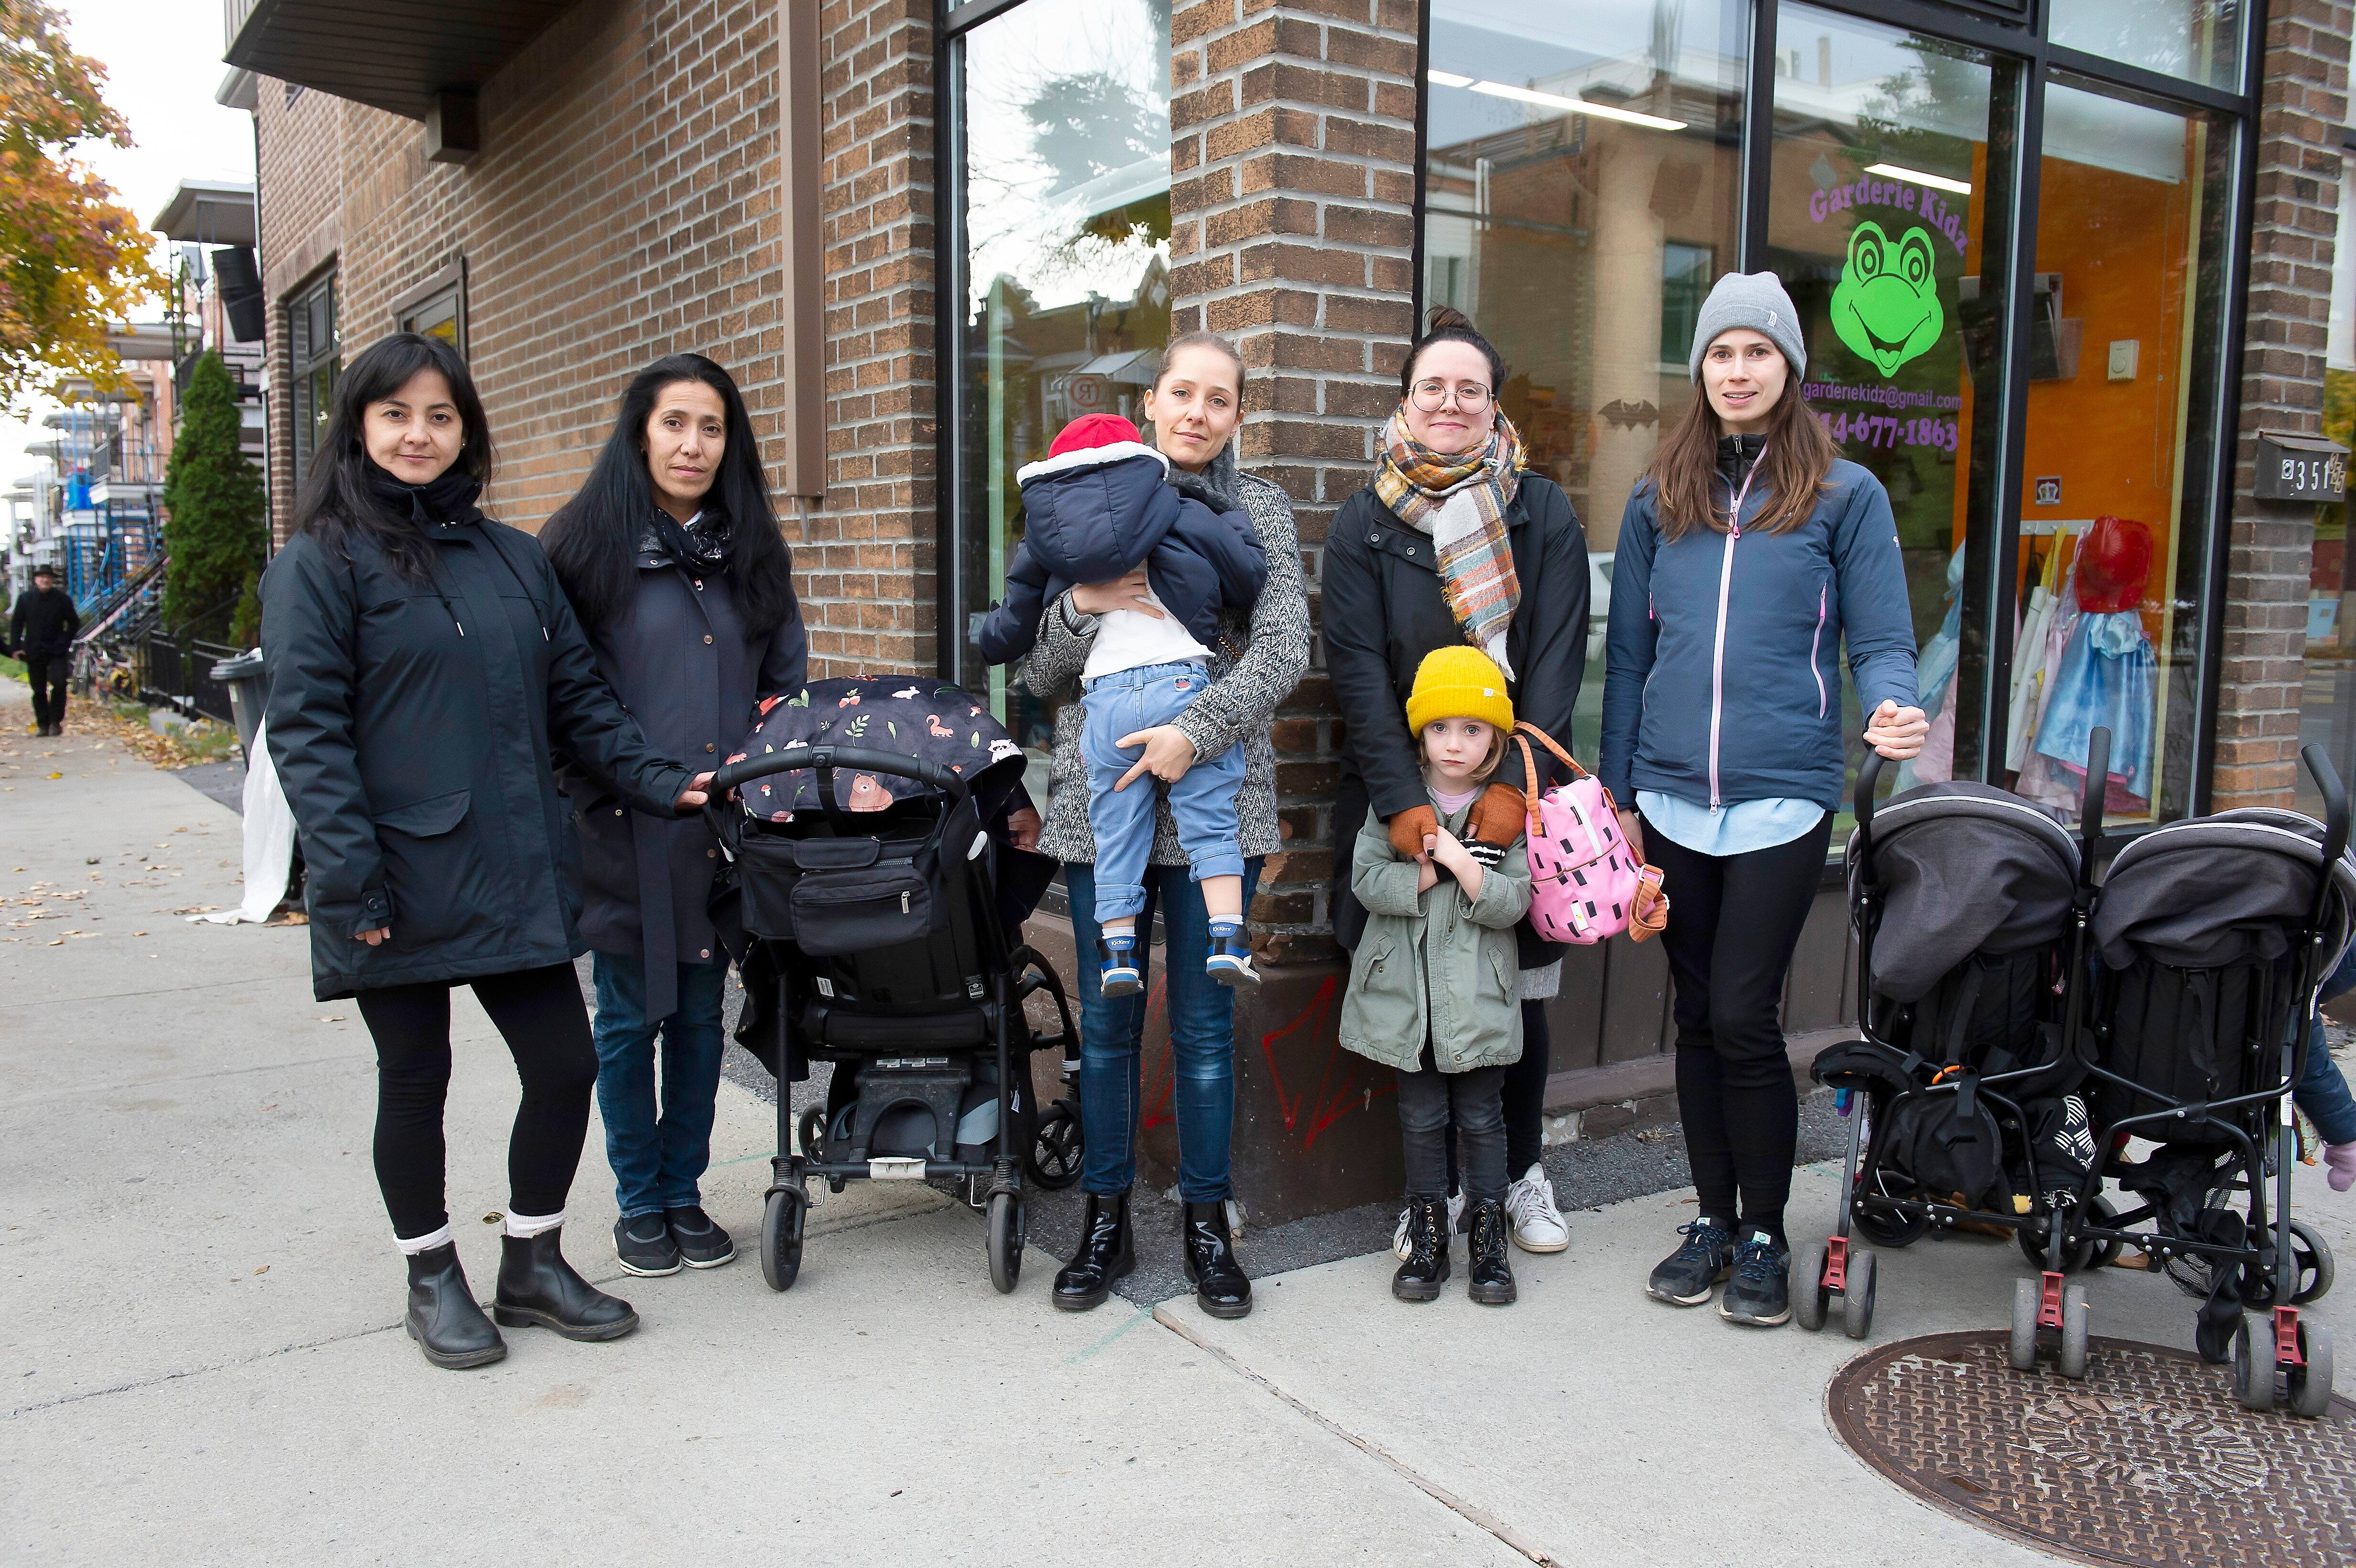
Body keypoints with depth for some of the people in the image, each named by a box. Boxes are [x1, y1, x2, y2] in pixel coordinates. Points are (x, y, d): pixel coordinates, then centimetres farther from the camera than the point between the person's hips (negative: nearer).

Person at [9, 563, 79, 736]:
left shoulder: (63, 598, 0)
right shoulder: (25, 598, 4)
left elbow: (74, 623, 8)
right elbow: (16, 624, 9)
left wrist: (64, 643, -1)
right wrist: (16, 647, 1)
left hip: (57, 652, -2)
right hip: (34, 653, 2)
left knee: (59, 684, -16)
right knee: (39, 691, 6)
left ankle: (56, 721, -3)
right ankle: (43, 725, 14)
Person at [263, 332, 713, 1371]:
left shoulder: (514, 559, 13)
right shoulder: (321, 563, -4)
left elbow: (576, 695, 14)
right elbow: (307, 731, -10)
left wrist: (657, 782, 2)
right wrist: (350, 878, -17)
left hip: (518, 874, 5)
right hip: (402, 883, -4)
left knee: (565, 1064, 5)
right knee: (415, 1081, 9)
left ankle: (533, 1264, 27)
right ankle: (432, 1282, 29)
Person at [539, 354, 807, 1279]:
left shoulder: (752, 550, 9)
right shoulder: (585, 546, -3)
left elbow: (789, 679, 16)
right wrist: (604, 798, -9)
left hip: (724, 829, 4)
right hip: (626, 835, -3)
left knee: (702, 1014, 12)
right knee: (631, 1018, 7)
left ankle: (684, 1192, 26)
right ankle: (637, 1204, 23)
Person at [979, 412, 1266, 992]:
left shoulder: (1043, 541, 14)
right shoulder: (1181, 515, 7)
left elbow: (1009, 634, 20)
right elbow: (1250, 576, 8)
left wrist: (984, 630, 44)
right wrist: (1234, 524, 28)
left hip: (1104, 700, 2)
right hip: (1181, 684, -2)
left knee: (1116, 837, 12)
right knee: (1210, 821, 6)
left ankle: (1118, 957, 14)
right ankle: (1227, 943, 0)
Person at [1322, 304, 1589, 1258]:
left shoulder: (1544, 515, 5)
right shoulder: (1364, 523, 4)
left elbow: (1557, 661, -4)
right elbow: (1358, 667, -5)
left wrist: (1517, 784, -16)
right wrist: (1402, 799, -17)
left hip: (1520, 796, 1)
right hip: (1407, 796, 0)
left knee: (1520, 995, 8)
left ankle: (1522, 1172, 28)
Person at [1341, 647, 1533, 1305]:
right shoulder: (1396, 802, 0)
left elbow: (1513, 903, -9)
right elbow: (1365, 877, -6)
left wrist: (1461, 862, -20)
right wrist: (1422, 877, -19)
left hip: (1479, 997, -1)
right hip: (1407, 992, 1)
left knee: (1481, 1119, 9)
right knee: (1422, 1120, 11)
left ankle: (1488, 1242, 22)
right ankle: (1427, 1238, 24)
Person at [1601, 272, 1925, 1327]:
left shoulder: (1845, 495, 3)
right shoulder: (1658, 500, 11)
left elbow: (1880, 641, 2)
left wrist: (1893, 707, -21)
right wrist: (1616, 794, 11)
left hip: (1783, 800, -3)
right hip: (1671, 799, 3)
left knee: (1742, 1016, -5)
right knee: (1697, 1017, 11)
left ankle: (1764, 1238, 14)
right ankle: (1713, 1220, 26)